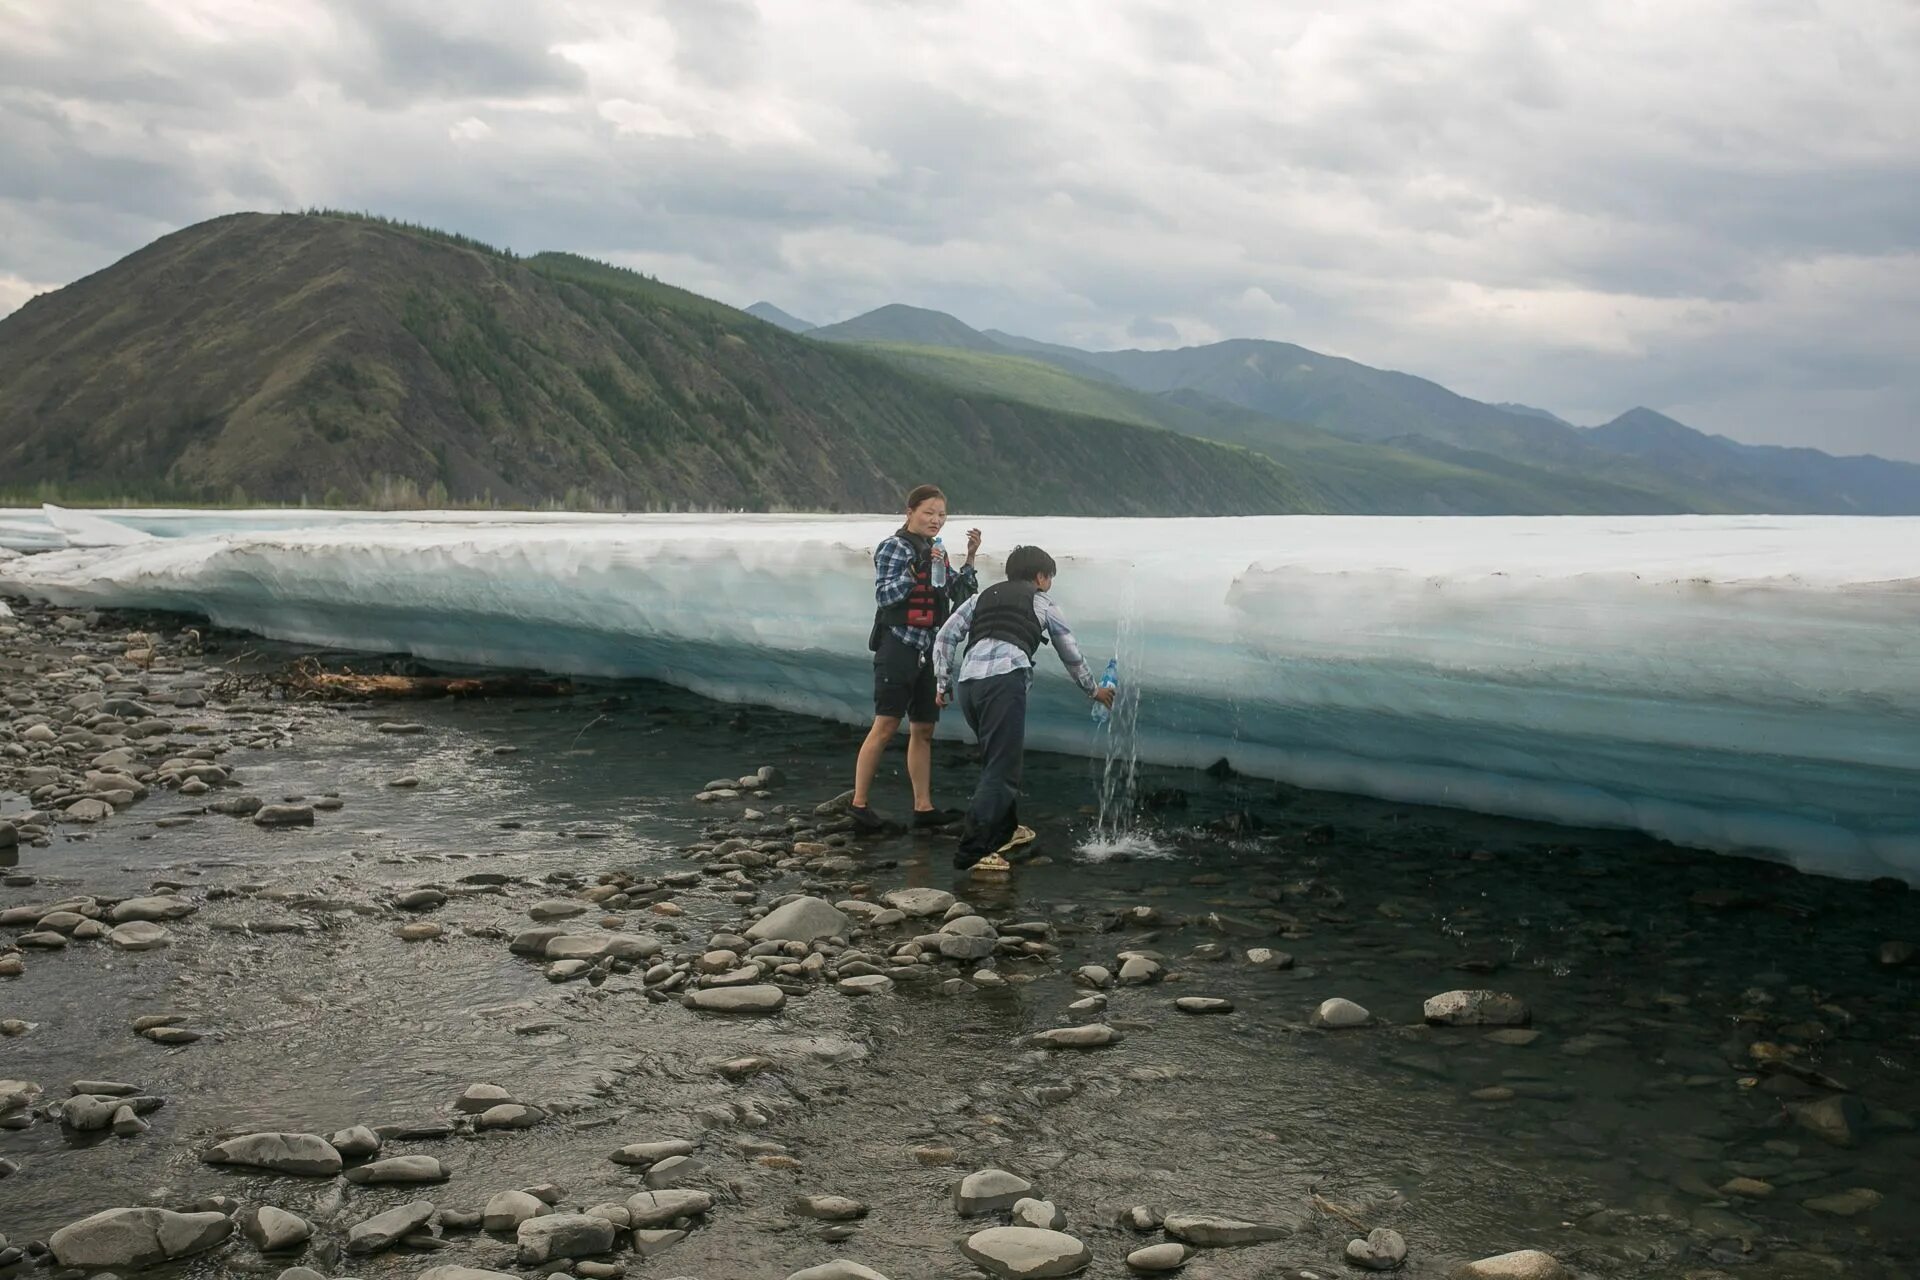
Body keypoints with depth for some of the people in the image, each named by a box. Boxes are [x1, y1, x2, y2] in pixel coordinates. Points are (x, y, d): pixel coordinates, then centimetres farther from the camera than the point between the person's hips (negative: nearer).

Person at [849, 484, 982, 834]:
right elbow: (884, 595, -15)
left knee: (923, 730, 8)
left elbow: (962, 595, 17)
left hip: (930, 650, 8)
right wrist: (916, 570, -23)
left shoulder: (938, 553, 16)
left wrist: (970, 558, 7)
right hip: (899, 645, -7)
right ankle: (859, 804, -7)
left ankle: (923, 807, 12)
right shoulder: (894, 547, -6)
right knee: (885, 726, -11)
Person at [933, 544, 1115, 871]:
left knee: (1000, 757, 25)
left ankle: (1005, 829, 38)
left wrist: (942, 683, 22)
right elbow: (1071, 654, 30)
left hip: (969, 682, 6)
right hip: (1005, 682, -6)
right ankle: (971, 851, -14)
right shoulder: (1042, 602, 20)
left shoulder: (983, 597, 29)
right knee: (1000, 768, -6)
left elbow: (945, 637, 18)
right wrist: (1093, 690, 44)